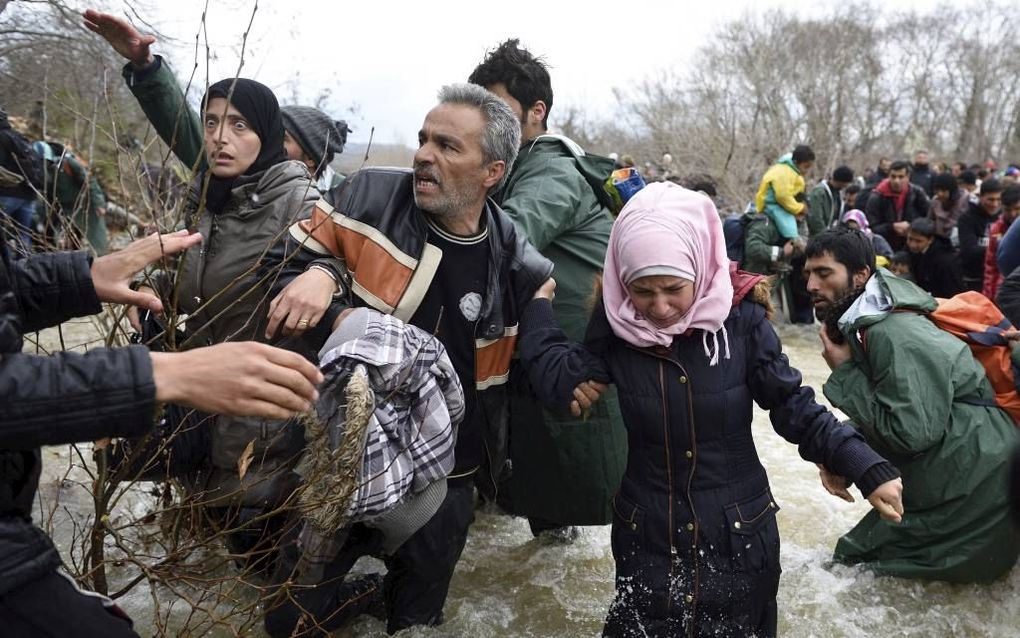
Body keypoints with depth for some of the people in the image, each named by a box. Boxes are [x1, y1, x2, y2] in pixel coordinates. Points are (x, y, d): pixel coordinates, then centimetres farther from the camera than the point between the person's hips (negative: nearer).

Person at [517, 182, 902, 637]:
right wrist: (538, 304, -9)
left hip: (738, 532, 0)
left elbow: (793, 408, -11)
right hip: (647, 533, 1)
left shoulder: (740, 320, -16)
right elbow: (560, 379, -18)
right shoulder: (616, 326, -10)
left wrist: (866, 468, -19)